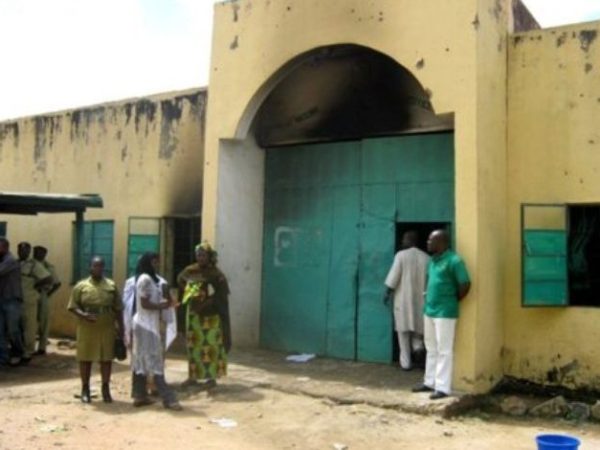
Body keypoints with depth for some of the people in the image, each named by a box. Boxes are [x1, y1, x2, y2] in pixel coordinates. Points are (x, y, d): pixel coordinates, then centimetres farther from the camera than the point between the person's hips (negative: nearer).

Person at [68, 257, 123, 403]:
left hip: (107, 329, 1)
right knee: (85, 358, 6)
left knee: (106, 358, 5)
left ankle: (106, 388, 17)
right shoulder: (81, 286, 1)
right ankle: (85, 389, 19)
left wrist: (120, 327, 4)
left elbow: (118, 309, 8)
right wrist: (83, 315, -19)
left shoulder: (111, 286, 6)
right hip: (86, 329, -1)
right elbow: (72, 306, -1)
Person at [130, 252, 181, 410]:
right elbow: (144, 303, -19)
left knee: (142, 360, 11)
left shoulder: (150, 278, 16)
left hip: (147, 324, 10)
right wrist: (163, 306, -11)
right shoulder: (145, 279, -14)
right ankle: (168, 398, -9)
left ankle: (140, 396, 16)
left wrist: (163, 304, 5)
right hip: (147, 324, -10)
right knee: (154, 361, -9)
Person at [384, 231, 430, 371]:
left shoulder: (401, 255, -8)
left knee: (404, 330, 5)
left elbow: (394, 276, -10)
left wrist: (388, 292, 0)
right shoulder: (426, 257, 1)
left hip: (403, 298, -3)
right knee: (418, 326, 22)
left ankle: (406, 362, 6)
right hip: (420, 298, 3)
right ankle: (418, 344, -4)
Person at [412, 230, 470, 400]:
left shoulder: (453, 261, -14)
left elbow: (465, 284, -15)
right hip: (429, 310, 8)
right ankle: (430, 382, 26)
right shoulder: (432, 260, 12)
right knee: (431, 349, 16)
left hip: (445, 312, -8)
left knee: (444, 351, -2)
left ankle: (443, 387, 4)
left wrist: (454, 301, -4)